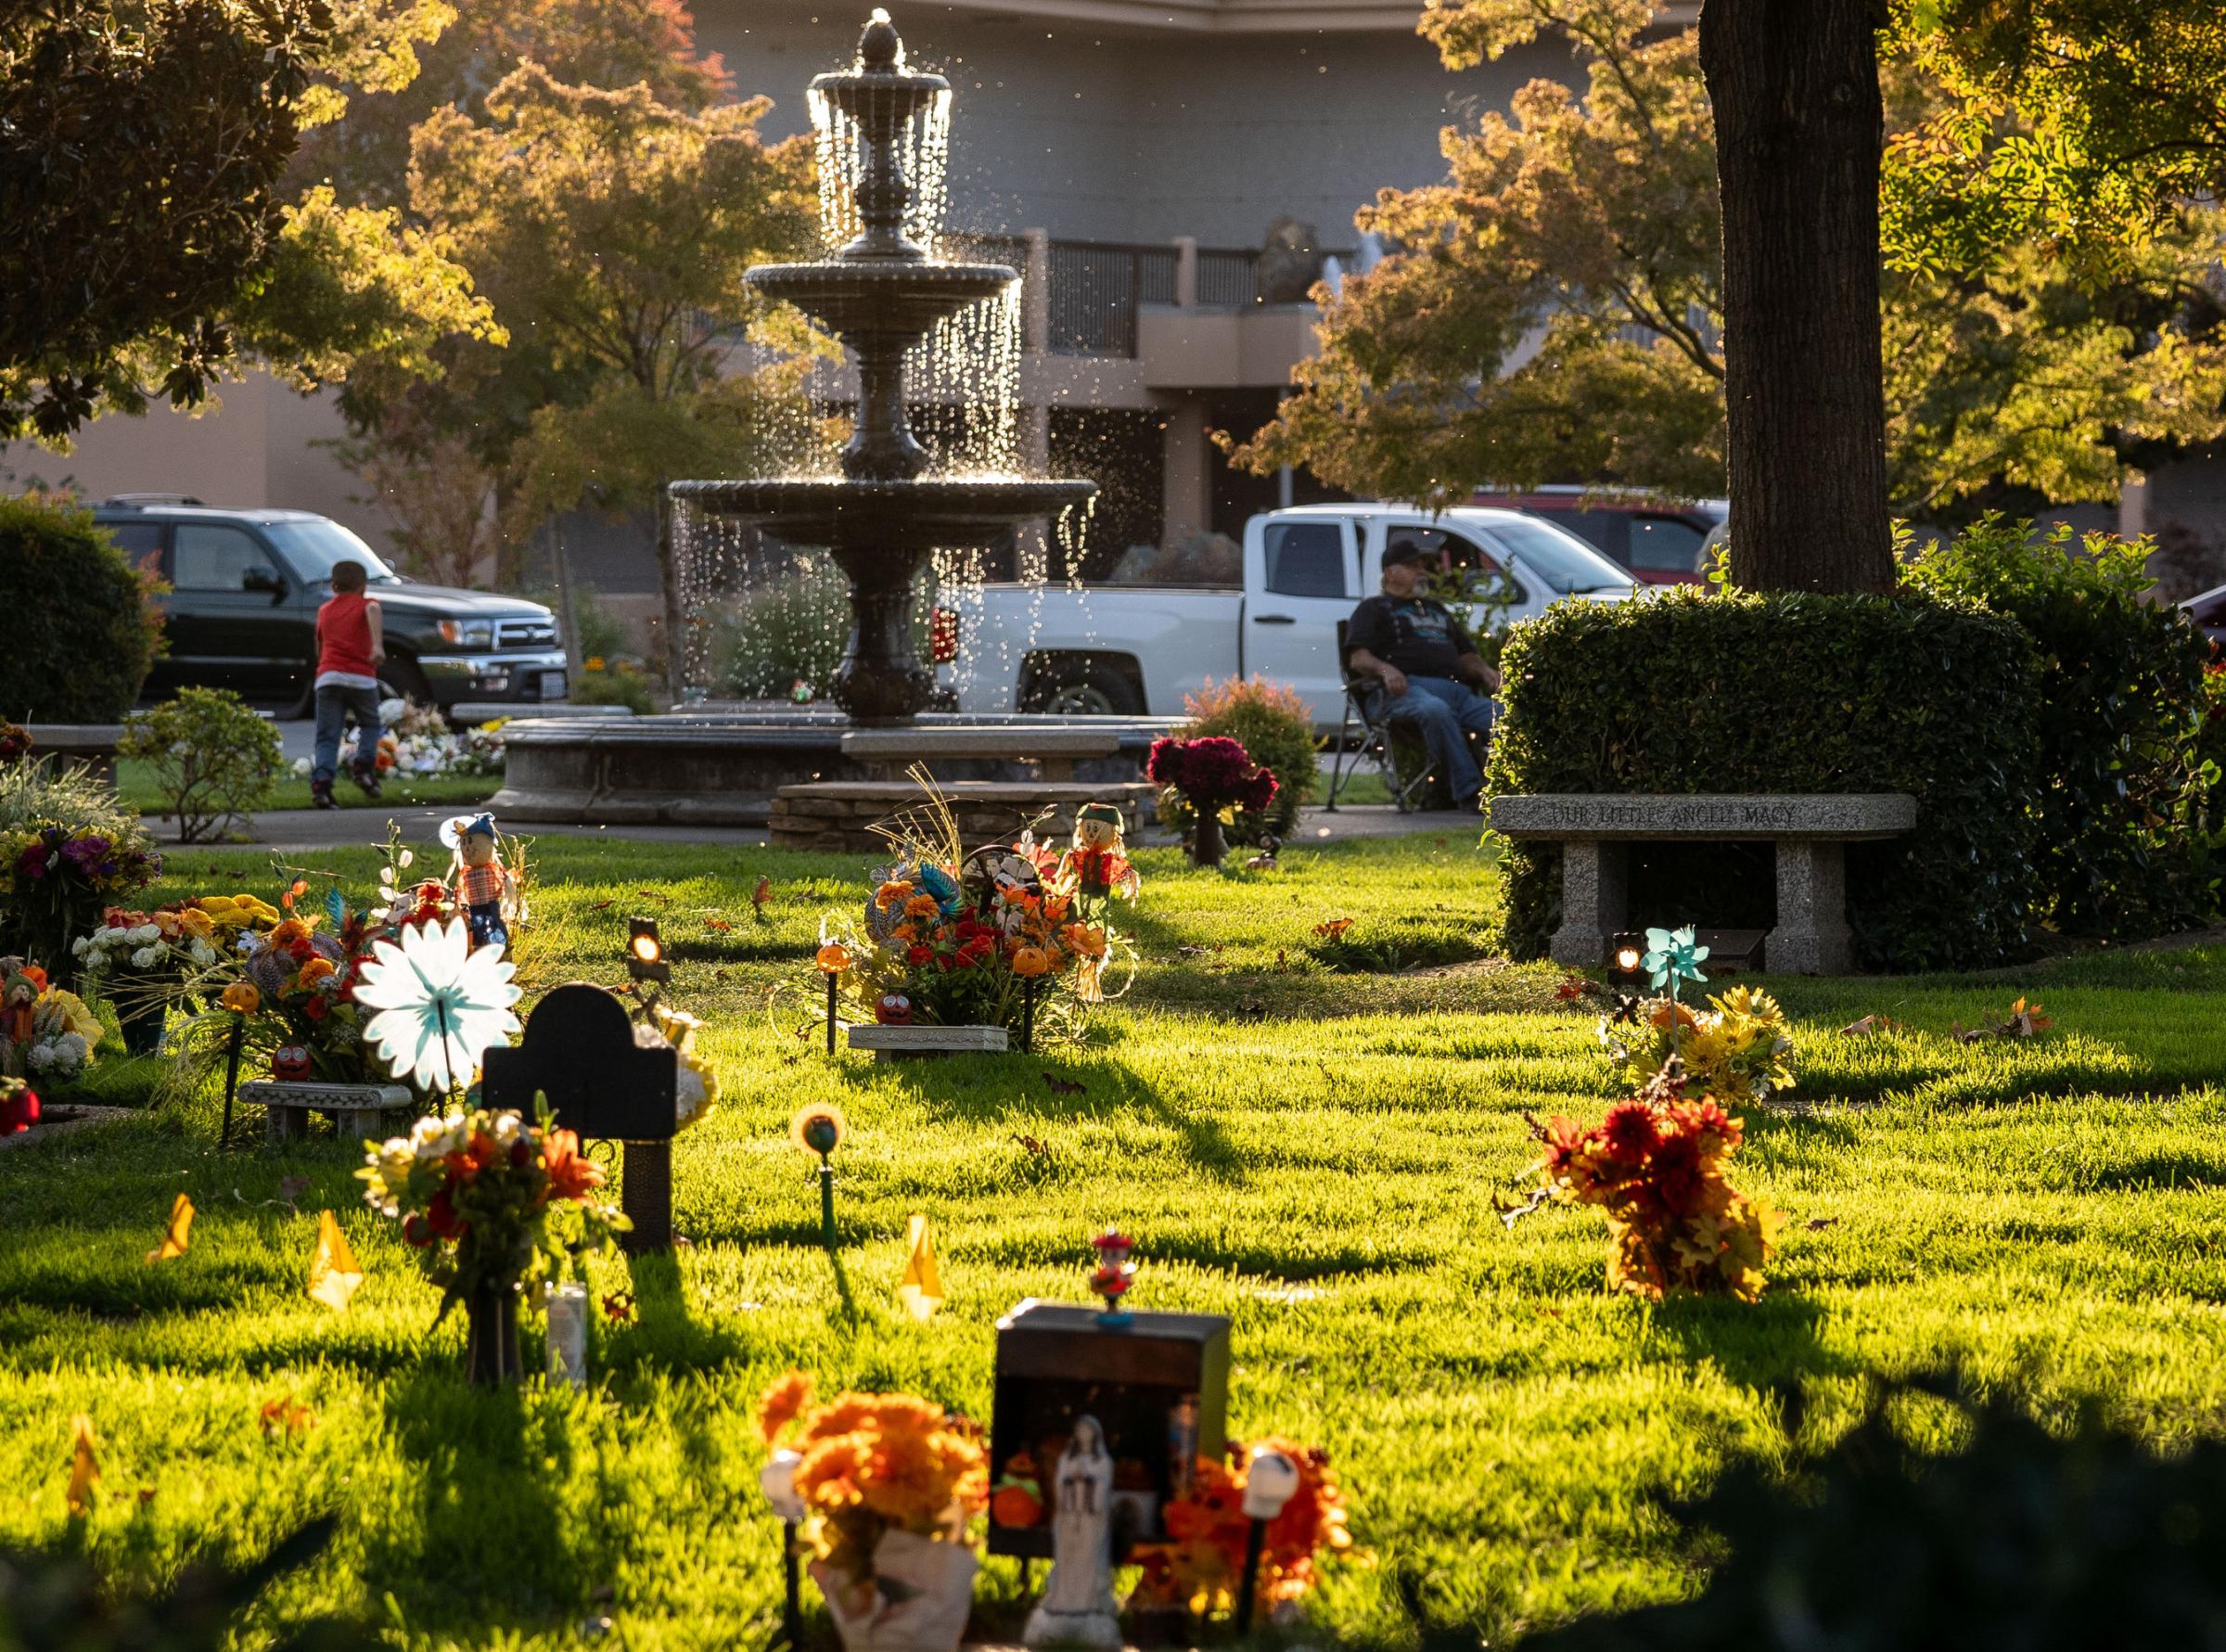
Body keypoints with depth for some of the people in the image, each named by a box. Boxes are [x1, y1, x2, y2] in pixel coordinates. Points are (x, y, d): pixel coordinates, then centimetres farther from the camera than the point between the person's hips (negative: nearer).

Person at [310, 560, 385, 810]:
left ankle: (321, 782, -17)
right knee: (370, 724, 20)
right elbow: (373, 611, -15)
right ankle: (365, 765, 0)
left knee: (327, 737, 0)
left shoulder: (325, 611, 22)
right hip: (361, 677, -2)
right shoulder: (365, 604, 10)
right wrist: (378, 645, -28)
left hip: (327, 676, 2)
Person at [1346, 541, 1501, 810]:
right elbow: (1357, 658, 6)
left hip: (1459, 690, 6)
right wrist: (1385, 669, -17)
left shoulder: (1436, 610, 39)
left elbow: (1466, 654, 35)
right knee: (1435, 710, -43)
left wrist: (1484, 670, 11)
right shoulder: (1374, 608, 21)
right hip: (1410, 687, -5)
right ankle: (1469, 792, -45)